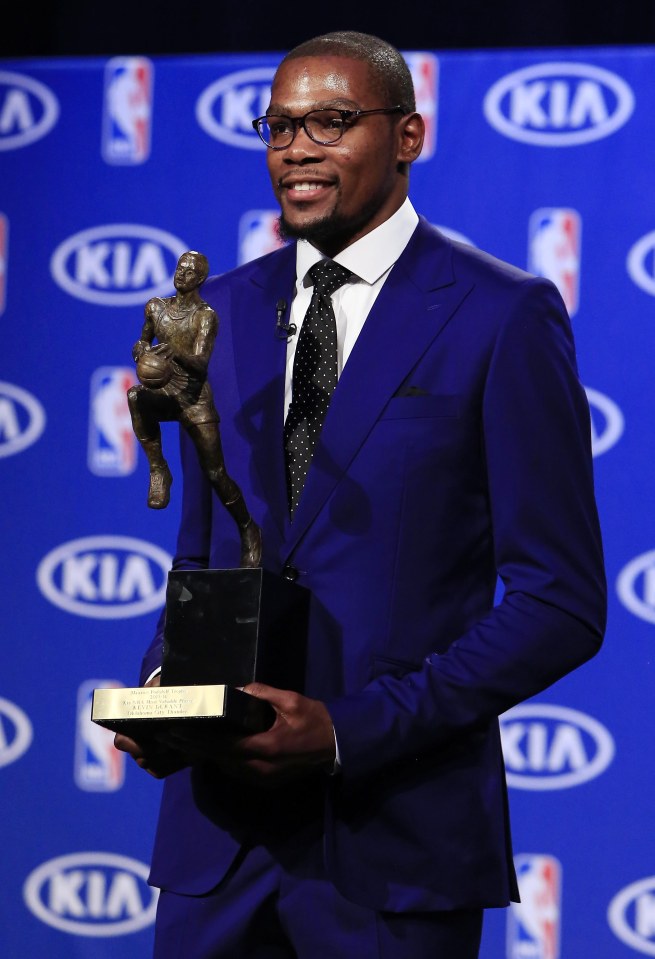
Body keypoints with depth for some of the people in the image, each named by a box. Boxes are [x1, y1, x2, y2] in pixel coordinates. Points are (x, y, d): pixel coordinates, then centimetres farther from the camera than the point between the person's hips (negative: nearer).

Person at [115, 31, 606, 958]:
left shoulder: (504, 316, -5)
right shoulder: (228, 308, 13)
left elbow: (562, 602, -8)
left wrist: (354, 729, -16)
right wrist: (164, 681, -1)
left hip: (395, 837, -4)